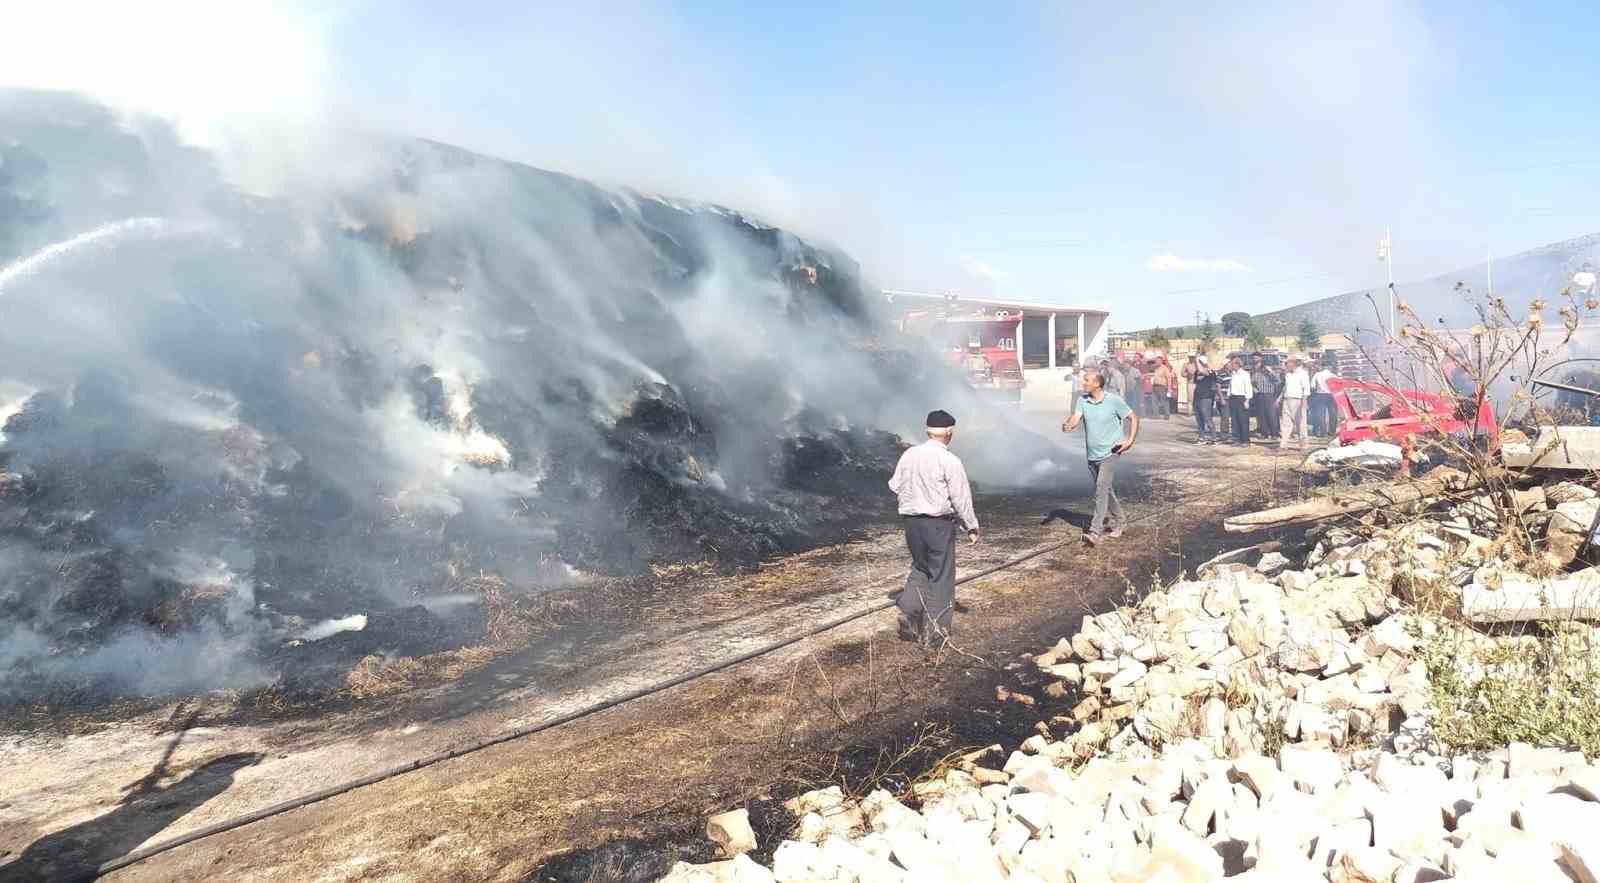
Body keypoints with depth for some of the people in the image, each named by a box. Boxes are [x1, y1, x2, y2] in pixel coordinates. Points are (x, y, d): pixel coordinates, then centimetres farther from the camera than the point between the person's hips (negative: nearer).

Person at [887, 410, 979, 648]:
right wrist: (972, 526, -1)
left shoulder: (909, 455, 1)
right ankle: (934, 633, 11)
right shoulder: (950, 461, -14)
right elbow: (961, 498, -11)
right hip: (939, 522, -5)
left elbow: (895, 486, 9)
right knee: (941, 576, 7)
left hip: (911, 521, 5)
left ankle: (908, 615, 9)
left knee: (920, 568, 23)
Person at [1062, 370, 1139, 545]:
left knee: (1101, 489, -17)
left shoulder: (1114, 400, -9)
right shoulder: (1082, 400, 2)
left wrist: (1130, 440, -11)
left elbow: (1133, 418, 0)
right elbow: (1075, 419, -11)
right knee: (1107, 490, 17)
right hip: (1092, 455, 5)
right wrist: (1067, 425, -34)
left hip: (1110, 453, -5)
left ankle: (1095, 532, -21)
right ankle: (1118, 523, 36)